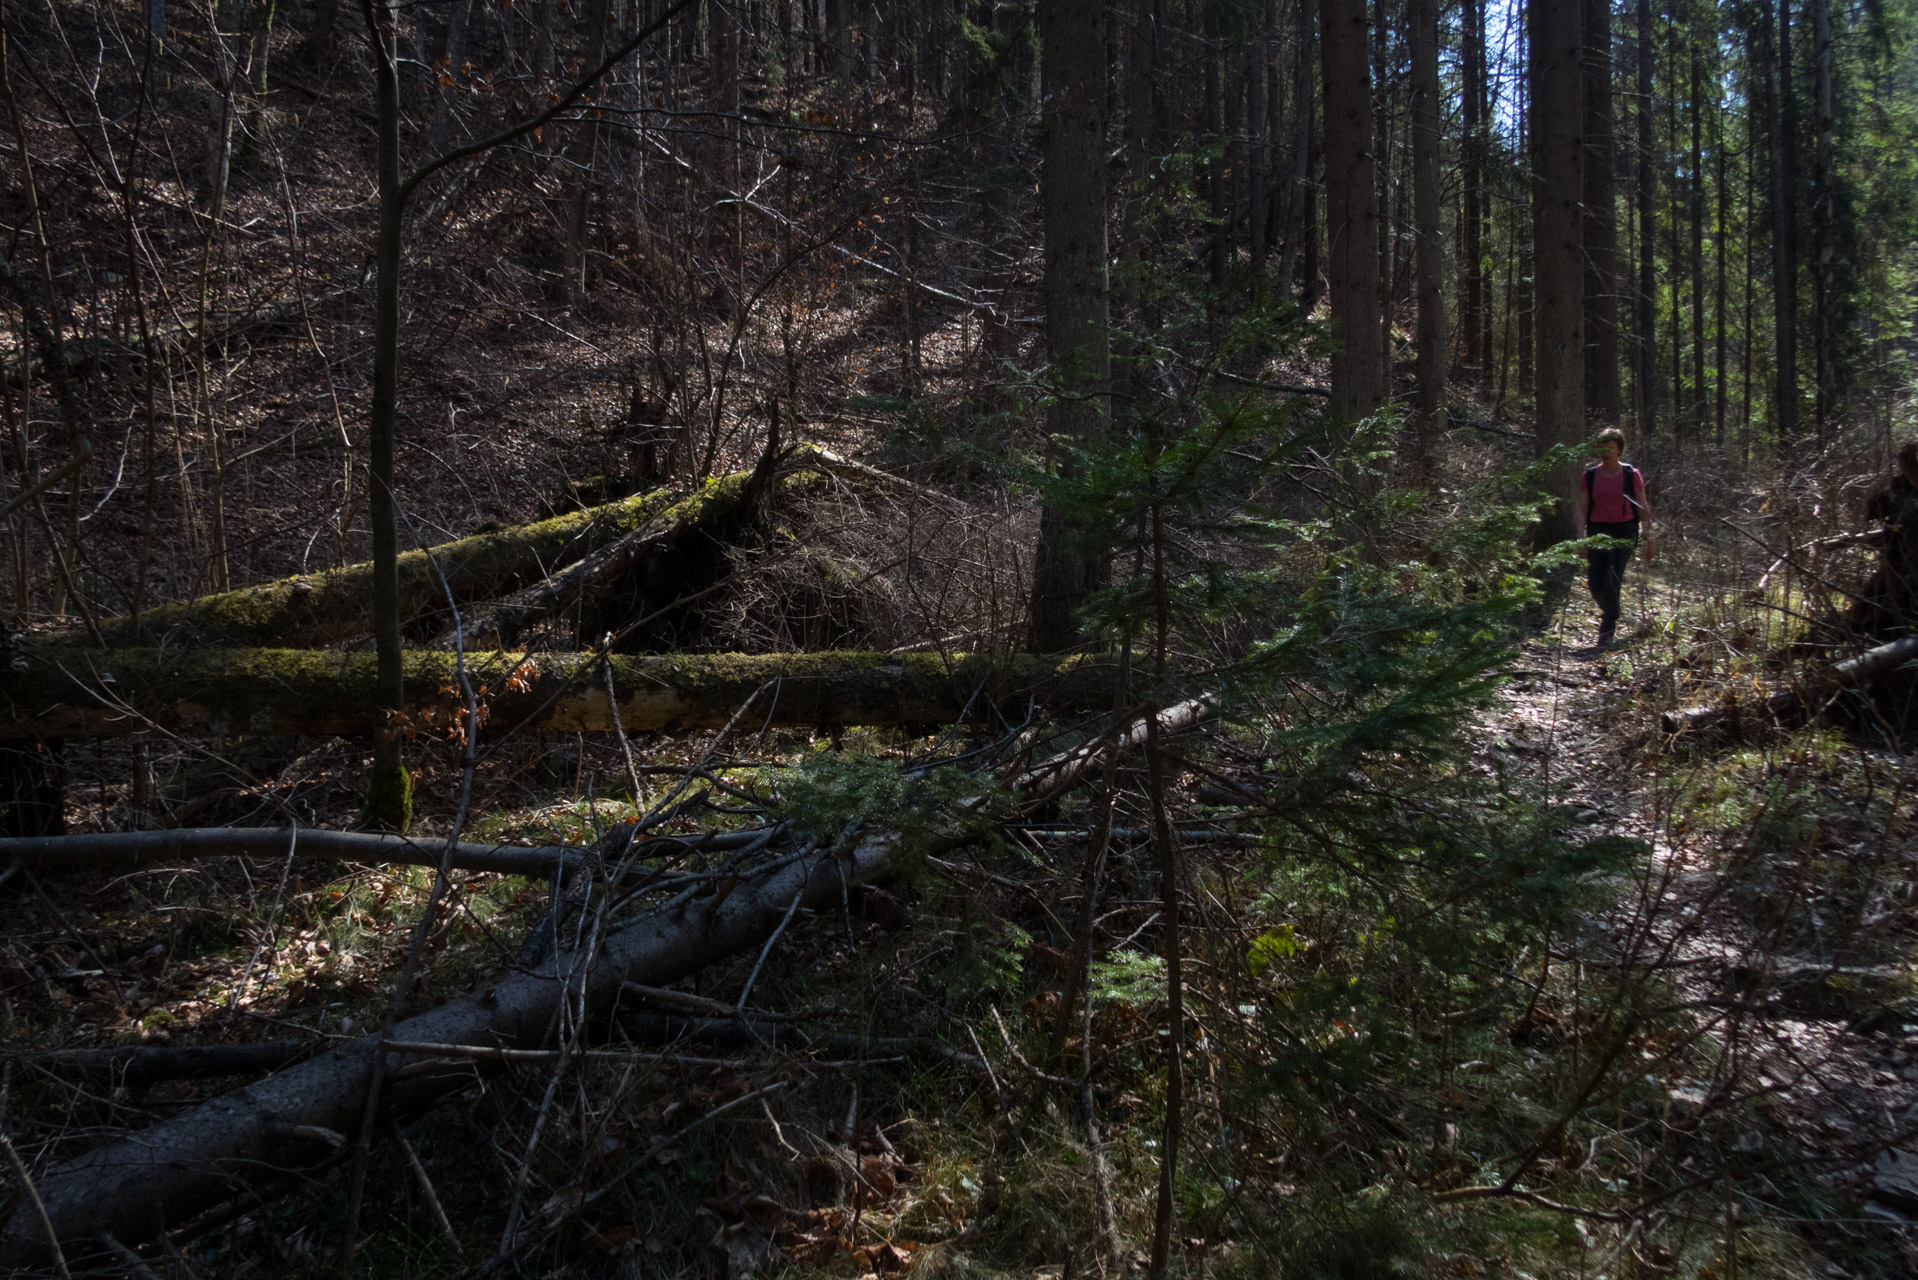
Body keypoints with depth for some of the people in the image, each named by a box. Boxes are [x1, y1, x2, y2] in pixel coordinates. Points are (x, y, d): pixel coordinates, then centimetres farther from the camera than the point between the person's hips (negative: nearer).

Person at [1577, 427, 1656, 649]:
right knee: (1596, 586, 3)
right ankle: (1610, 613, 35)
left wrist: (1650, 536, 1)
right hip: (1597, 531, 2)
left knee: (1612, 582, -14)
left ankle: (1607, 632, -7)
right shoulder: (1590, 475, 4)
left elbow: (1642, 507, 4)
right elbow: (1582, 509, 4)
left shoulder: (1631, 474, 0)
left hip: (1623, 532, -2)